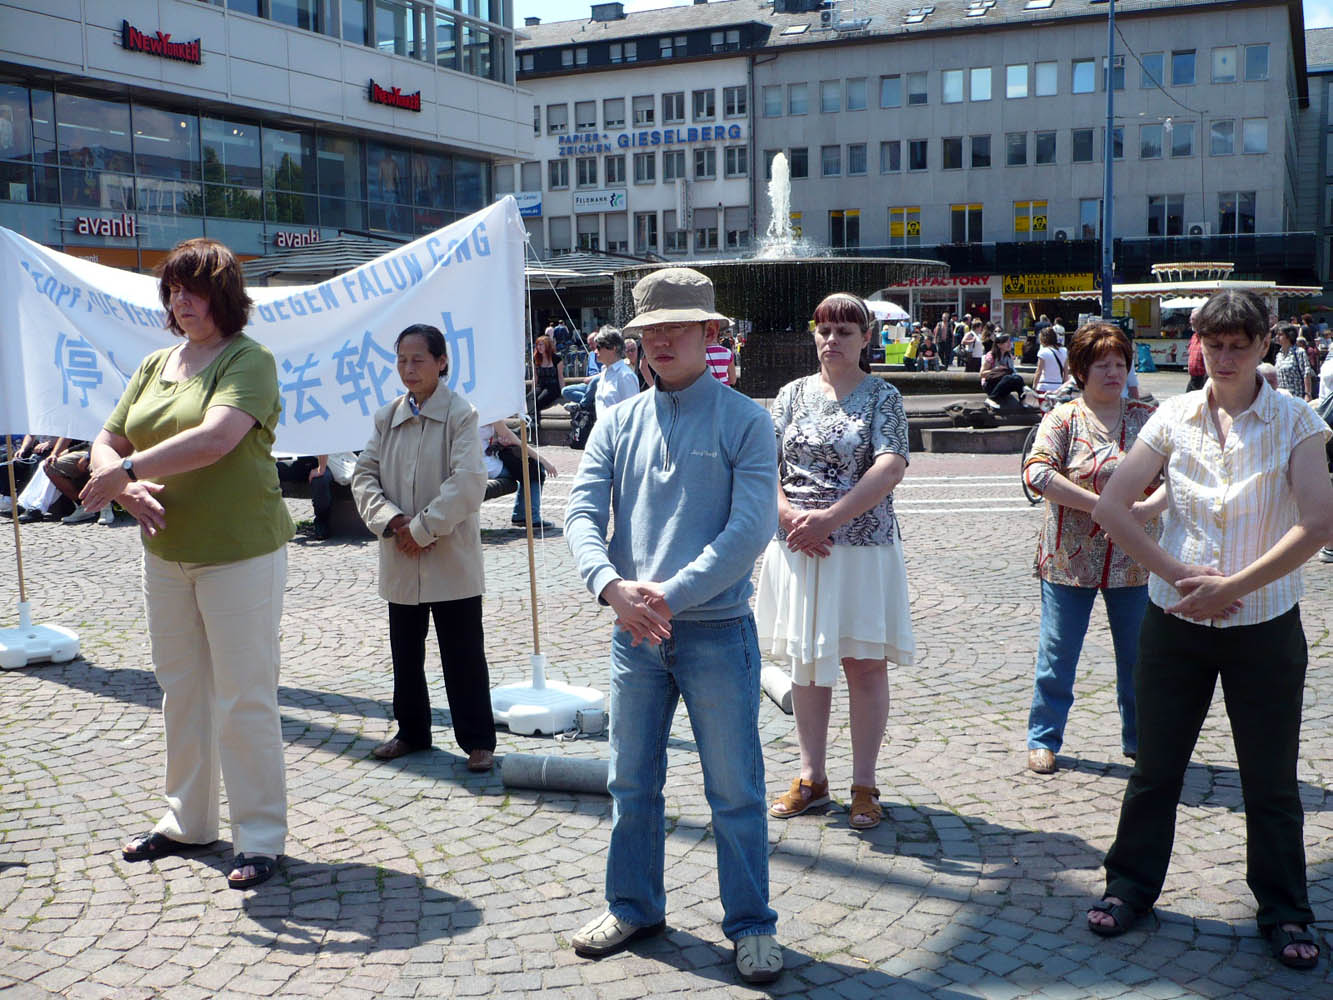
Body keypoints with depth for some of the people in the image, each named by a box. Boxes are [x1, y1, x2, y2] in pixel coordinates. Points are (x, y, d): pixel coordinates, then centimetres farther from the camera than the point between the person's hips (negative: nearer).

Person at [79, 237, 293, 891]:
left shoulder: (249, 359, -11)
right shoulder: (154, 365, 11)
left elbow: (217, 438, -27)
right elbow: (107, 444, 10)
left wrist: (127, 469, -23)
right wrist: (128, 489, -11)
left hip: (240, 554, -7)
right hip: (166, 552, 7)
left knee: (244, 699, -2)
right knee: (180, 690, 16)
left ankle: (261, 837, 9)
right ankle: (187, 821, 31)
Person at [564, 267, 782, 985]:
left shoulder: (744, 421, -4)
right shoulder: (617, 425, 8)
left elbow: (751, 527, -13)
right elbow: (582, 514, 0)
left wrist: (672, 594, -20)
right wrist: (614, 587, -20)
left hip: (717, 630, -4)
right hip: (634, 631, 4)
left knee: (735, 790, 5)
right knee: (631, 783, 15)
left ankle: (751, 925, 20)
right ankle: (633, 906, 33)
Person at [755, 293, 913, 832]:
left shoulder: (882, 397, -1)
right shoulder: (793, 394, 9)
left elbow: (890, 468, -15)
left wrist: (830, 517, -24)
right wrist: (789, 516, -13)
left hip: (862, 545, -3)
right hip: (796, 549, 4)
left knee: (865, 663, 2)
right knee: (805, 662, 11)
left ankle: (864, 785, 14)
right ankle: (812, 778, 24)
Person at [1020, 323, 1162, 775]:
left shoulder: (1147, 418, 5)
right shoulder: (1063, 419, -2)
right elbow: (1036, 472, -17)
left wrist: (1149, 506, -24)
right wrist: (1103, 505, -23)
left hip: (1133, 559, 2)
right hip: (1070, 559, -2)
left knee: (1139, 653, 11)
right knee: (1057, 652, 5)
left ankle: (1139, 738, 28)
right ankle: (1043, 737, 19)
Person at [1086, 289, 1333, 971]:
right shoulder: (1174, 417, 1)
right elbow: (1110, 508, -4)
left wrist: (1232, 586, -17)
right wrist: (1180, 574, -12)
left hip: (1264, 624, -1)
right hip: (1175, 620, 2)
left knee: (1271, 780, 9)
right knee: (1155, 766, 11)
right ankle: (1131, 887, 28)